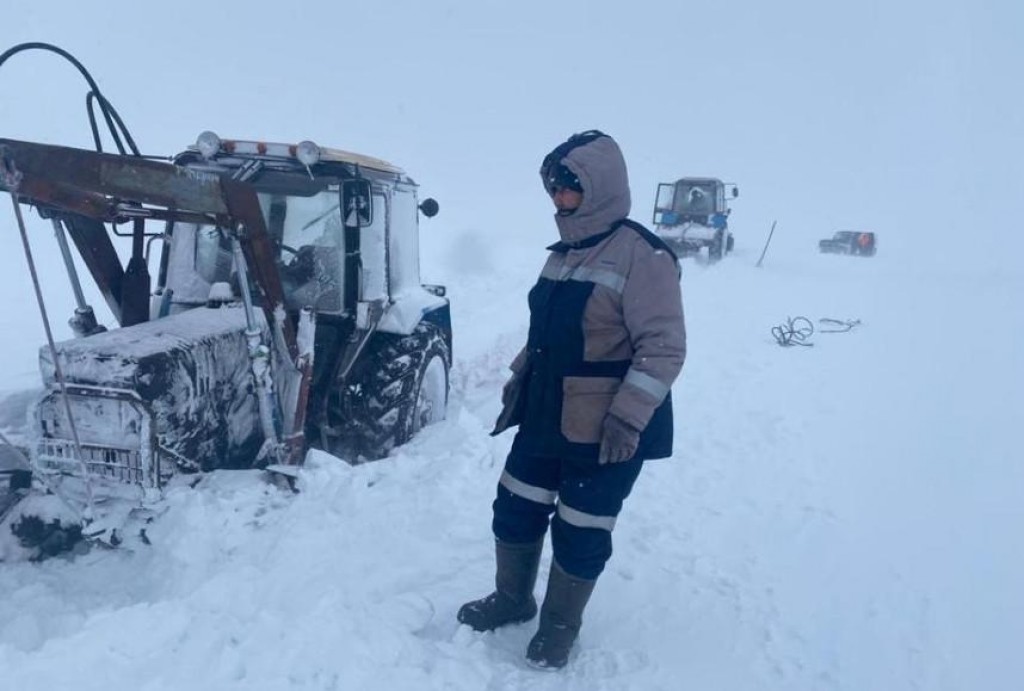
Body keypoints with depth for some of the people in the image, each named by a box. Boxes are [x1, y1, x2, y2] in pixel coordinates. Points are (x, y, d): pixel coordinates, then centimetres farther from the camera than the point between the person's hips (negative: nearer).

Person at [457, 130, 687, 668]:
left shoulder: (641, 255, -18)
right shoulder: (565, 253, 9)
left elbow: (664, 348, -20)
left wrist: (629, 416, -24)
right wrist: (519, 378, 17)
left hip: (606, 431, -8)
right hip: (546, 417, 8)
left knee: (580, 533, 8)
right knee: (515, 509, 17)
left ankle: (560, 625, 32)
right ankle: (512, 598, 41)